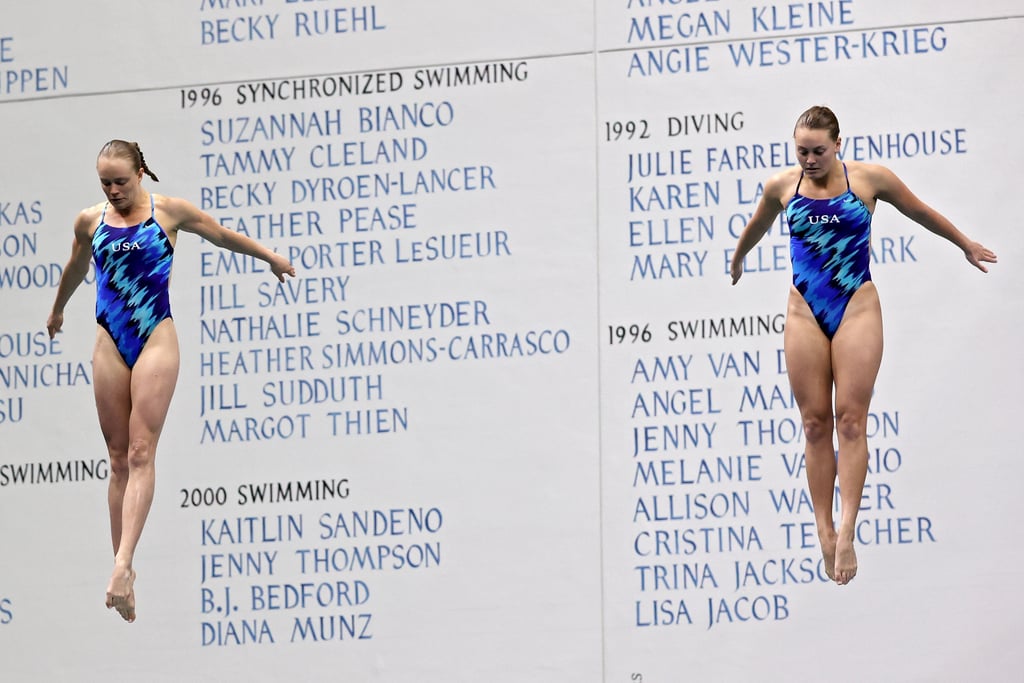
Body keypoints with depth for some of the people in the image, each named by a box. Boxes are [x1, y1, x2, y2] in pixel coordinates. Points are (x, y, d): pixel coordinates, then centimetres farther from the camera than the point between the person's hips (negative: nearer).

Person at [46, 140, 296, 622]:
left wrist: (270, 257, 28)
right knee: (118, 459, 4)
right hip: (110, 343, 3)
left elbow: (222, 235, 15)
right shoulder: (90, 221, 7)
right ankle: (123, 569, 8)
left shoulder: (168, 211, 0)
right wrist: (57, 311, 43)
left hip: (155, 339, -3)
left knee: (140, 454, -12)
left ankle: (122, 565, -24)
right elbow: (75, 269, 27)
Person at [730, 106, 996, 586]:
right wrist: (736, 260, 41)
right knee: (815, 423, 0)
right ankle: (824, 532, 2)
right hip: (805, 312, 2)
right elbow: (755, 228, 24)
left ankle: (847, 530, -16)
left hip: (856, 308, -2)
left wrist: (967, 246, 25)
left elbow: (922, 213, 13)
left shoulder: (870, 179, -3)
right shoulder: (781, 186, 3)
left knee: (851, 419, -9)